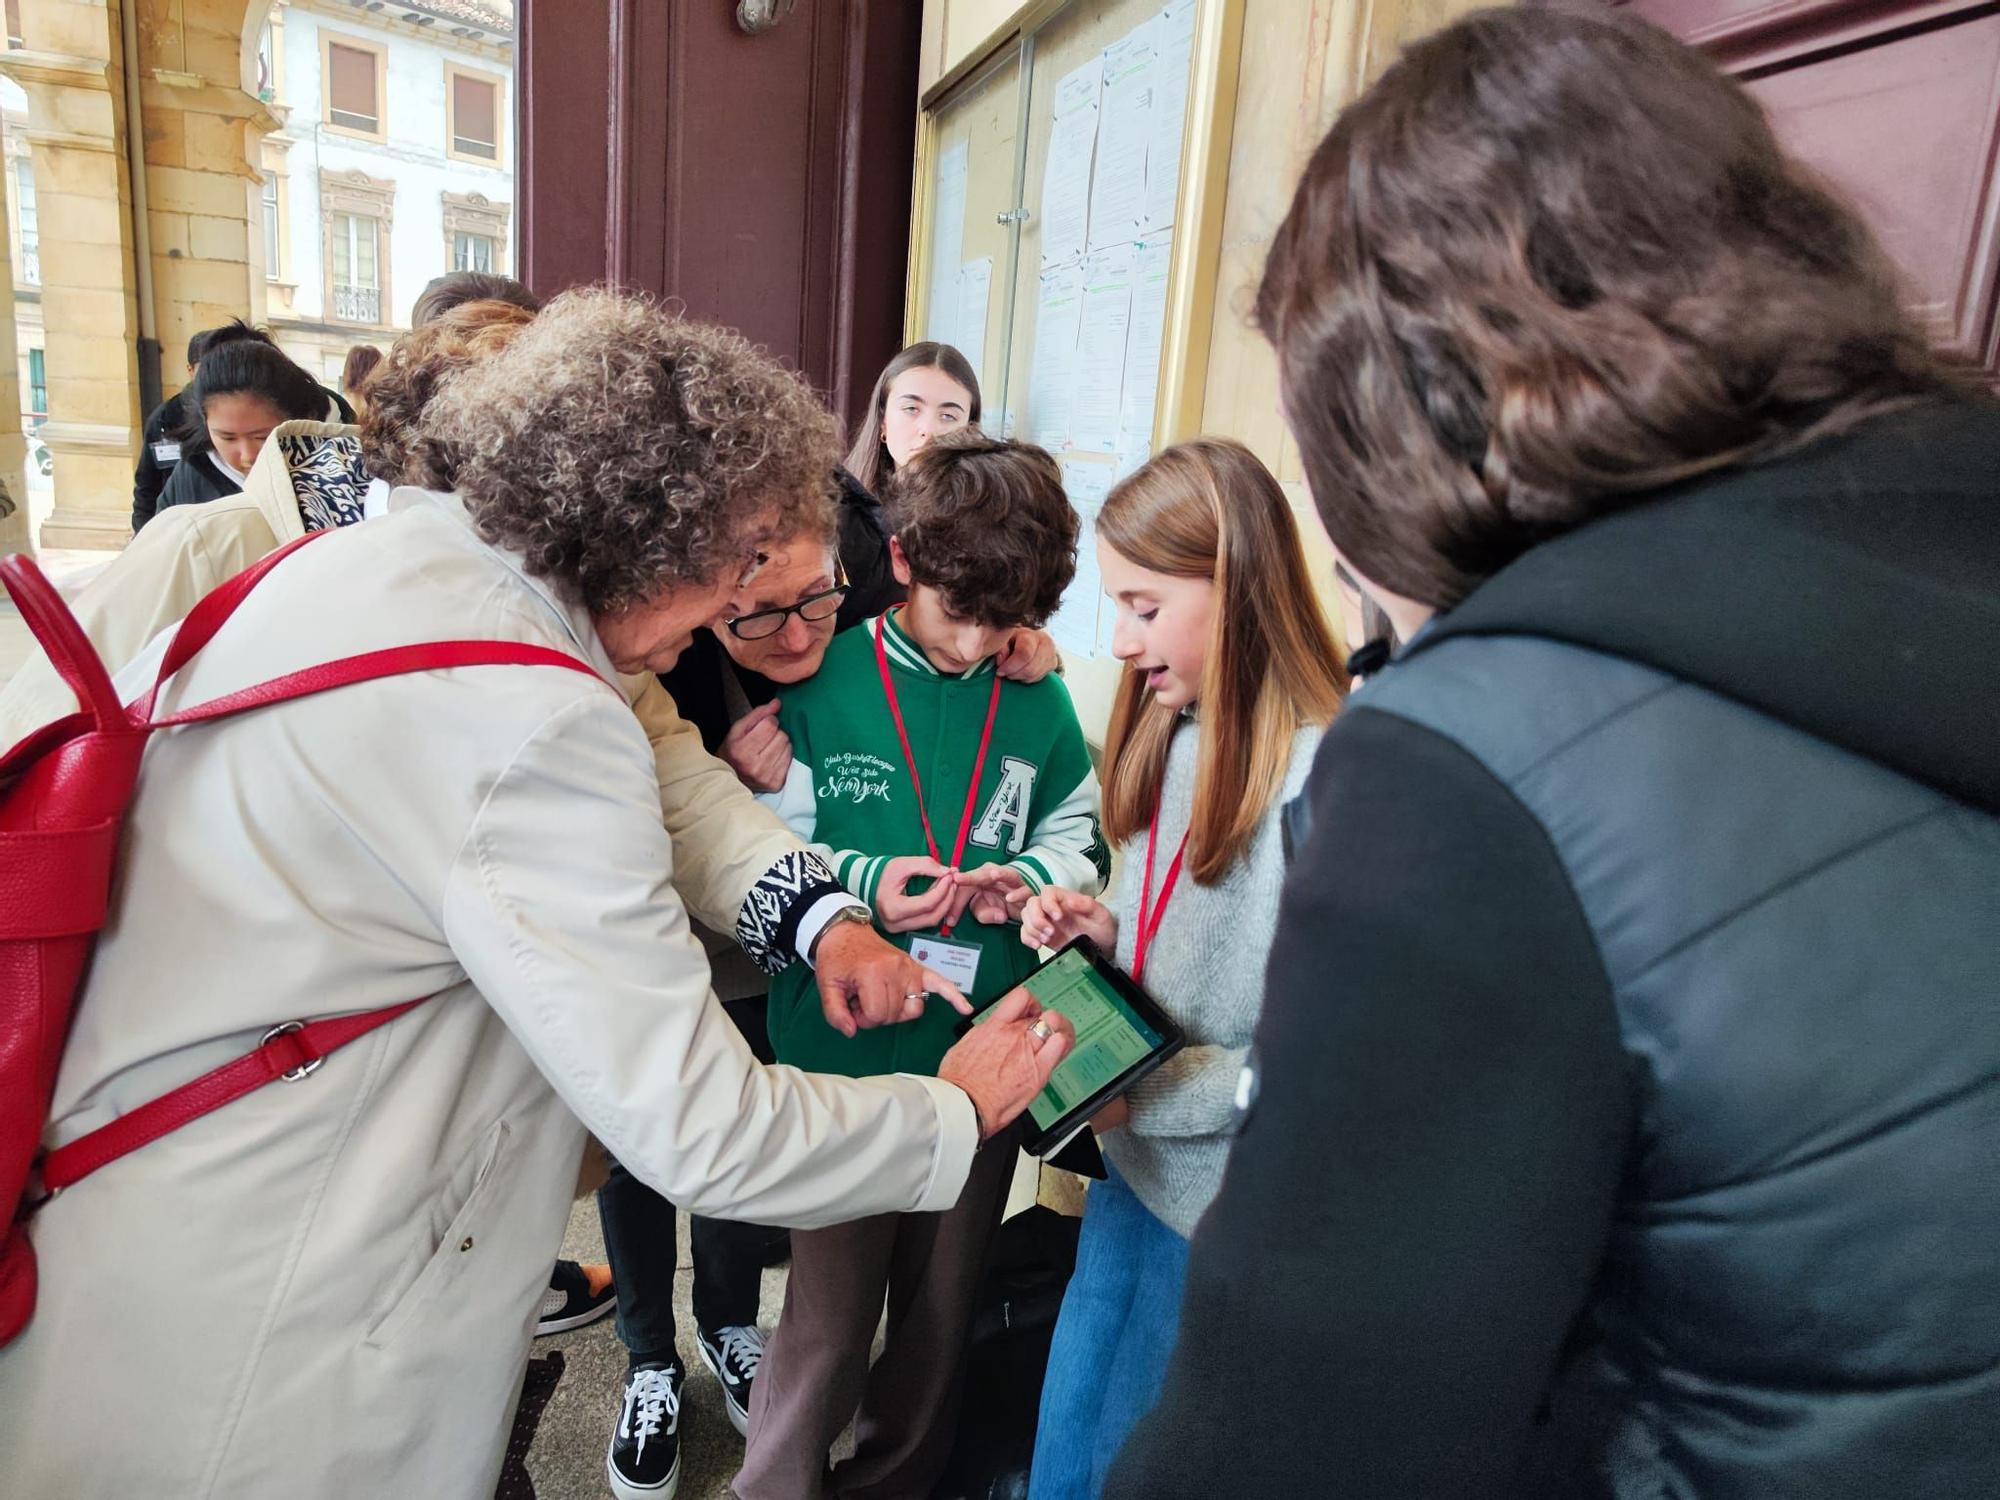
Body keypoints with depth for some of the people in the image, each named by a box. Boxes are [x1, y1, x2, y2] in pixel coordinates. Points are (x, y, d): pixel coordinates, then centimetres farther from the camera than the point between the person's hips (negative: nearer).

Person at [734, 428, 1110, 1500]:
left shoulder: (1040, 703, 1)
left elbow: (1079, 839, 10)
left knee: (942, 1310, 20)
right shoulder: (822, 685, -6)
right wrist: (858, 886, -19)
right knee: (827, 1321, 7)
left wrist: (1029, 879, -11)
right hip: (843, 1054, -3)